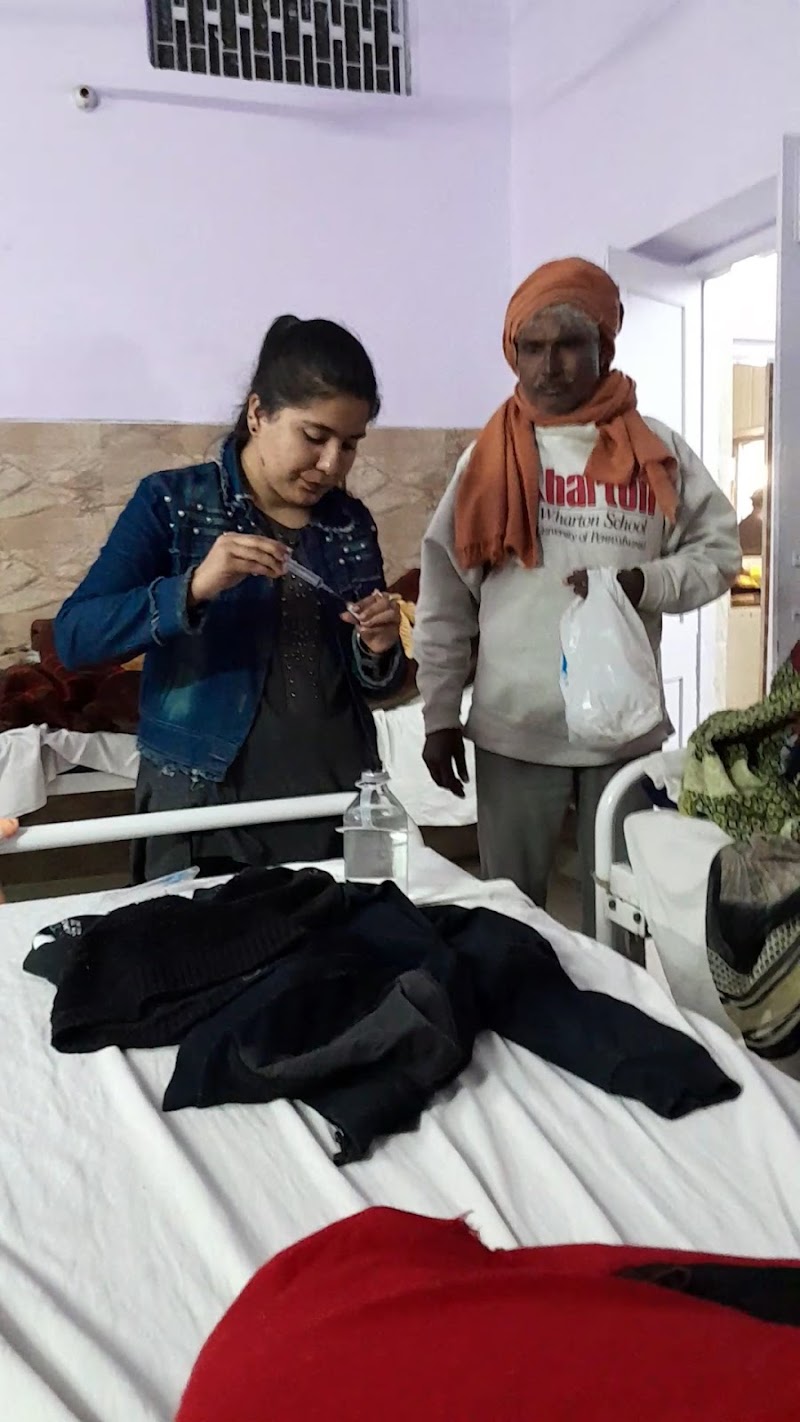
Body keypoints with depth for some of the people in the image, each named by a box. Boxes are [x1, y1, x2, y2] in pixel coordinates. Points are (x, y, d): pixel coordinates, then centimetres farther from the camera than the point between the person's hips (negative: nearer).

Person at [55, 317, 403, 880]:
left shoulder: (352, 523, 4)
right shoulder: (172, 502, -6)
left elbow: (371, 683, 11)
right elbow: (74, 637, -16)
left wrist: (379, 650, -11)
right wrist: (194, 588, -29)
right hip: (203, 813, -3)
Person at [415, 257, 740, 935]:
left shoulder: (657, 452, 2)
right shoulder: (488, 458, 2)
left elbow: (719, 550, 6)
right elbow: (445, 599, 2)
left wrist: (644, 584, -14)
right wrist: (440, 716, 1)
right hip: (512, 732, 0)